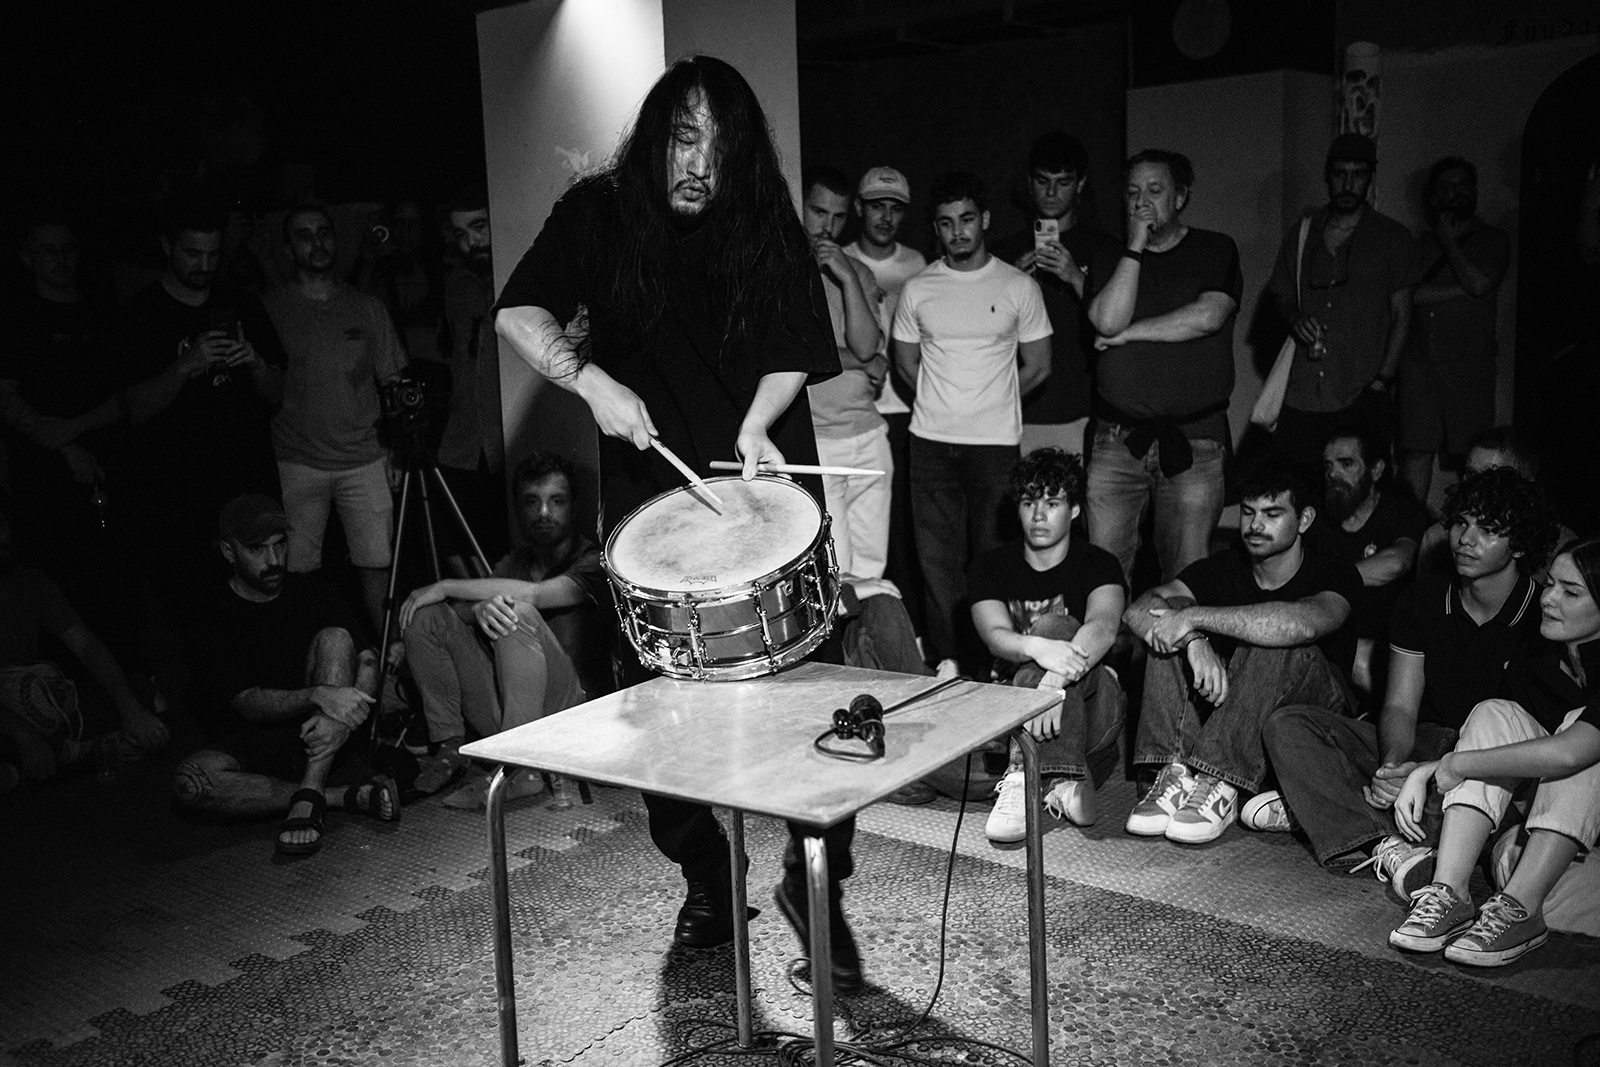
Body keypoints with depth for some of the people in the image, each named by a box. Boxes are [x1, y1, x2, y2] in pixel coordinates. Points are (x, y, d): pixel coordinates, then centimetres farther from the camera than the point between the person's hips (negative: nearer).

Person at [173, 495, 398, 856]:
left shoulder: (312, 591, 4)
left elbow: (368, 659, -4)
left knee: (334, 637, -21)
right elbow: (248, 703, -14)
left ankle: (309, 796, -31)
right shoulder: (213, 618, -4)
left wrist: (345, 712, -27)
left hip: (317, 735, 2)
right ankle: (348, 795, -27)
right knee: (191, 781, -33)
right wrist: (318, 696, -33)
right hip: (250, 743, -1)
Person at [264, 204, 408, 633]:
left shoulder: (367, 307, 10)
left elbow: (393, 382, 12)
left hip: (365, 460, 1)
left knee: (377, 565, 0)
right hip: (297, 464, -1)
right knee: (296, 574, -1)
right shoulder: (271, 308, 5)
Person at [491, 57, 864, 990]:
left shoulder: (768, 230, 1)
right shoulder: (602, 214, 0)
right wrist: (594, 381, -24)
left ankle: (815, 878, 8)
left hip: (766, 478, 0)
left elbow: (794, 351, 2)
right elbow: (520, 313, -7)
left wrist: (756, 424, -17)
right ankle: (705, 876, 24)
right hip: (651, 486, 1)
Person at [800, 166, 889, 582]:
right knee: (833, 573, -7)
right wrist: (860, 362, 0)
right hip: (813, 441, -5)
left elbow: (867, 347, 0)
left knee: (871, 568, 8)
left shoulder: (857, 273, 13)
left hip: (868, 434, 5)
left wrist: (847, 279, -9)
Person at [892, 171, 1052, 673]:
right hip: (931, 443, 2)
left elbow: (1037, 367, 7)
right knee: (938, 560, 3)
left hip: (996, 443, -2)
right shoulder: (917, 289, 5)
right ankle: (947, 665, 11)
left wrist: (988, 402, 11)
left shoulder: (1020, 287, 1)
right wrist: (946, 402, 11)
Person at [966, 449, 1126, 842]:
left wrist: (1057, 680, -43)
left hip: (1094, 707, -2)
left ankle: (1028, 778, -39)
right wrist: (1039, 648, -39)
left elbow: (1102, 626, -22)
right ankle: (1066, 784, -41)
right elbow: (996, 636, -14)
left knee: (1052, 625, -28)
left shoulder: (1098, 565, -1)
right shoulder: (989, 568, 5)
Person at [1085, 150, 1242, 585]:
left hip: (1195, 440, -1)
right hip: (1117, 439, 1)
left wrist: (1129, 333, -4)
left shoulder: (1216, 250, 7)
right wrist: (1135, 247, -5)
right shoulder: (1110, 259, 12)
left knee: (1187, 576, 3)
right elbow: (1107, 321, -8)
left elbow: (1207, 318, -11)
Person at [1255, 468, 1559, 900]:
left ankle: (1318, 806, -36)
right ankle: (1387, 846, -35)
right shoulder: (1423, 598, 5)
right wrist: (1393, 764, -22)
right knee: (1287, 726, -15)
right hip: (1422, 747, 5)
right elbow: (1400, 707, 2)